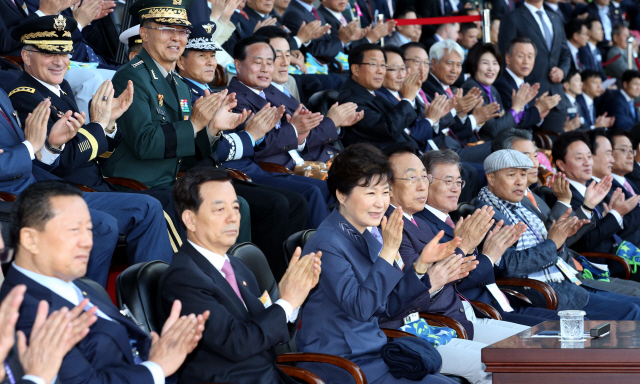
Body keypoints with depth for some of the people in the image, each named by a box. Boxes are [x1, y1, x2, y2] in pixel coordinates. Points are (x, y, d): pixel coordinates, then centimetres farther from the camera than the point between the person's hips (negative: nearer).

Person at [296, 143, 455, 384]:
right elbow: (359, 307, -24)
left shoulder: (367, 237, 11)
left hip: (371, 353, 9)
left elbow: (388, 307, 12)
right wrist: (388, 253, -26)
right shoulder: (327, 244, -16)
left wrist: (420, 265, 0)